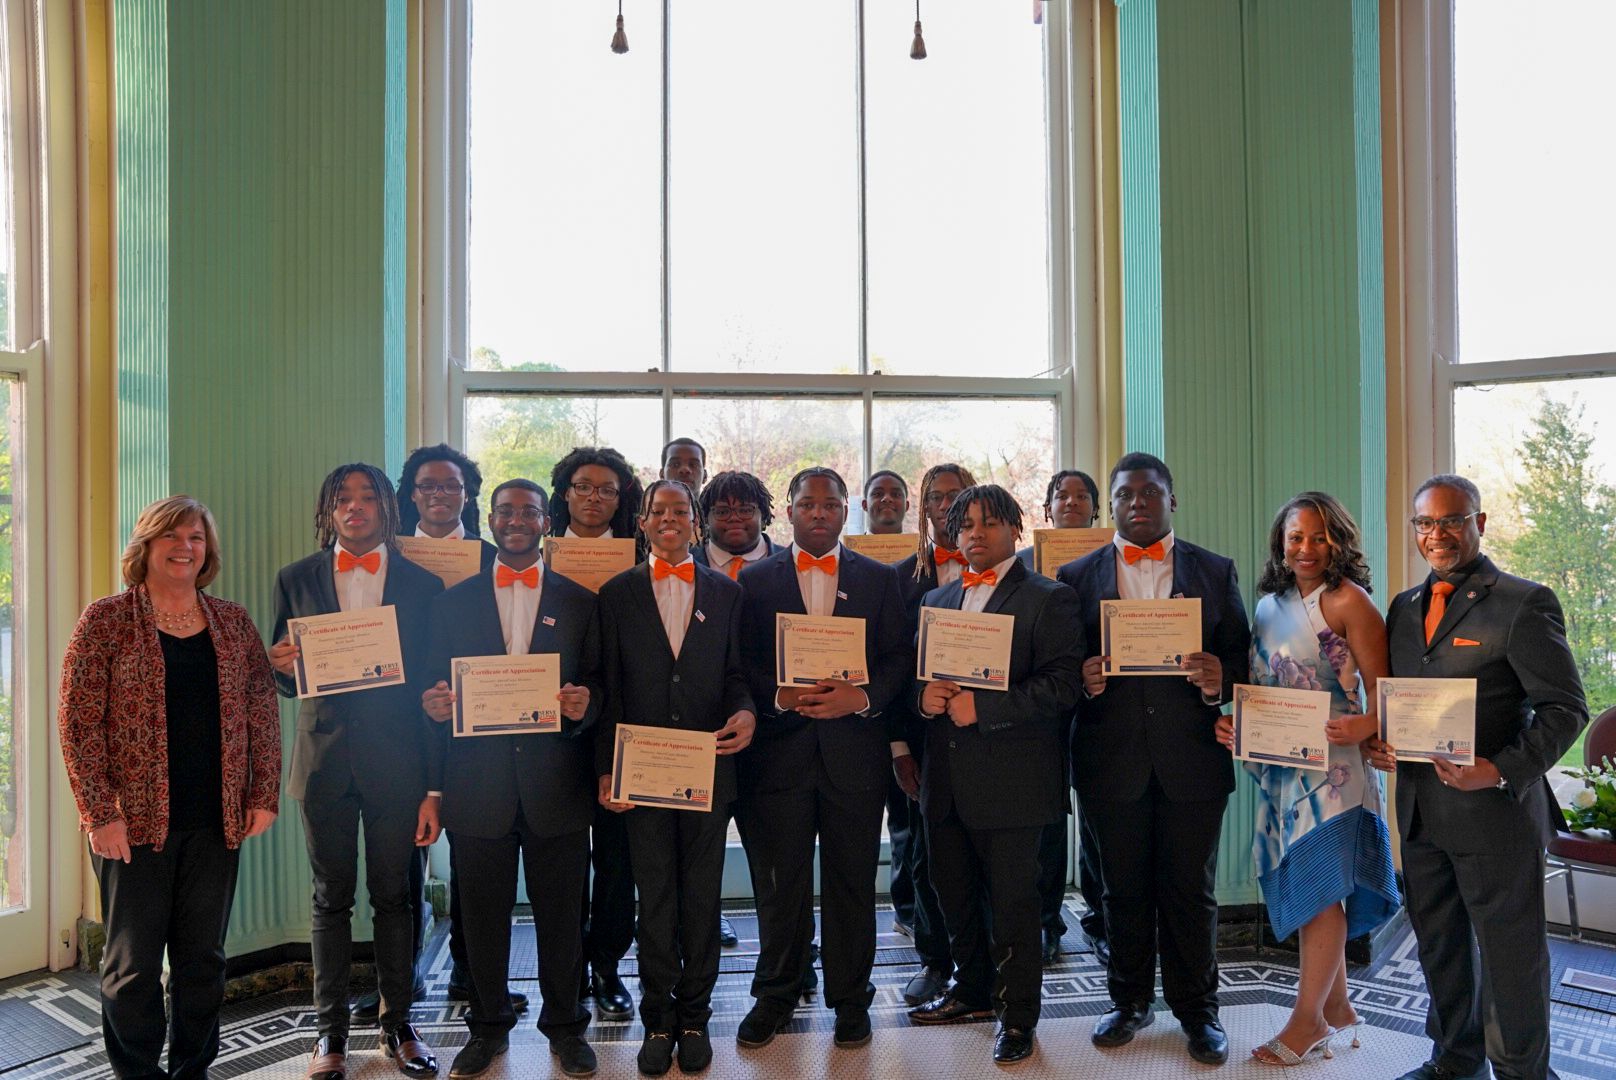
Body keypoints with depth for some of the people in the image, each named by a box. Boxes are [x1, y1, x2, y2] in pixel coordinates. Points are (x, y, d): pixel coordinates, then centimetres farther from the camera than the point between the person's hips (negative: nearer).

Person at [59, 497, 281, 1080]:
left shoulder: (233, 622, 8)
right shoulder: (106, 619, -2)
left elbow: (263, 711, 8)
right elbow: (78, 720, -6)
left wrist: (264, 794, 1)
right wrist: (99, 812, -12)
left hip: (217, 822, 3)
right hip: (134, 822, -3)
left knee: (204, 956, 11)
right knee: (133, 961, 7)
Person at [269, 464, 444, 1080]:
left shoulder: (421, 585, 2)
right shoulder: (296, 580, 7)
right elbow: (285, 683, 10)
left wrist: (434, 788, -3)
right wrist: (281, 667, -16)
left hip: (396, 763, -1)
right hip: (324, 762, 1)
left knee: (394, 897, 8)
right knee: (331, 899, 9)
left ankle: (397, 1027, 21)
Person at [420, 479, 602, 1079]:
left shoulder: (579, 602, 6)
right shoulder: (454, 602, 9)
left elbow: (598, 689, 5)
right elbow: (436, 691, 8)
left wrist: (584, 705, -17)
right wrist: (434, 706, -14)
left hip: (556, 786, 0)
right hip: (479, 784, 1)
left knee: (562, 914, 8)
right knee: (484, 914, 12)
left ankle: (564, 1025, 27)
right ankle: (488, 1026, 30)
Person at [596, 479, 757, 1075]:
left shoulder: (726, 592, 7)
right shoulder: (617, 594, 4)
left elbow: (736, 673, 8)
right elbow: (607, 689, 2)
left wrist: (746, 712, -14)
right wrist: (606, 770, -2)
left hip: (707, 768, 1)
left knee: (702, 896, 10)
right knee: (655, 897, 8)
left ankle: (695, 1016, 25)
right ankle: (658, 1019, 23)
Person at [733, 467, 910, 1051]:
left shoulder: (879, 579, 8)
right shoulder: (754, 579, 6)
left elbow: (898, 659, 3)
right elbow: (740, 663, 1)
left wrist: (861, 697, -14)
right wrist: (780, 696, -16)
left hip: (854, 754, 1)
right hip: (779, 753, 0)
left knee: (852, 882, 9)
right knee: (779, 882, 9)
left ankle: (850, 998, 26)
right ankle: (775, 995, 27)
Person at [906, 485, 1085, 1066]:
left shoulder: (1049, 599, -5)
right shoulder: (936, 600, 15)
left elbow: (1062, 684, -16)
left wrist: (982, 707, -22)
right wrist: (924, 695, -5)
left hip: (1011, 778, -6)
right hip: (945, 779, 6)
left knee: (1013, 901, 5)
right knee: (954, 894, 18)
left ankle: (1018, 1015, 23)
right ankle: (973, 989, 39)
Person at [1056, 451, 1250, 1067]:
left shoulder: (1215, 572, 7)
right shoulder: (1077, 577, 7)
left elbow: (1241, 657, 4)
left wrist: (1219, 679, -17)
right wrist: (1082, 679, -18)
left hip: (1191, 760, 0)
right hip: (1112, 761, 1)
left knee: (1191, 890, 8)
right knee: (1124, 889, 12)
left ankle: (1197, 1009, 26)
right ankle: (1130, 1001, 29)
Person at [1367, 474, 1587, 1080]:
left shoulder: (1524, 603, -9)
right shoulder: (1403, 607, 11)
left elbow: (1565, 707, -12)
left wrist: (1502, 771, -23)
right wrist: (1379, 743, -1)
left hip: (1495, 809, -6)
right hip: (1420, 811, 6)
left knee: (1509, 951, 7)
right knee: (1439, 944, 19)